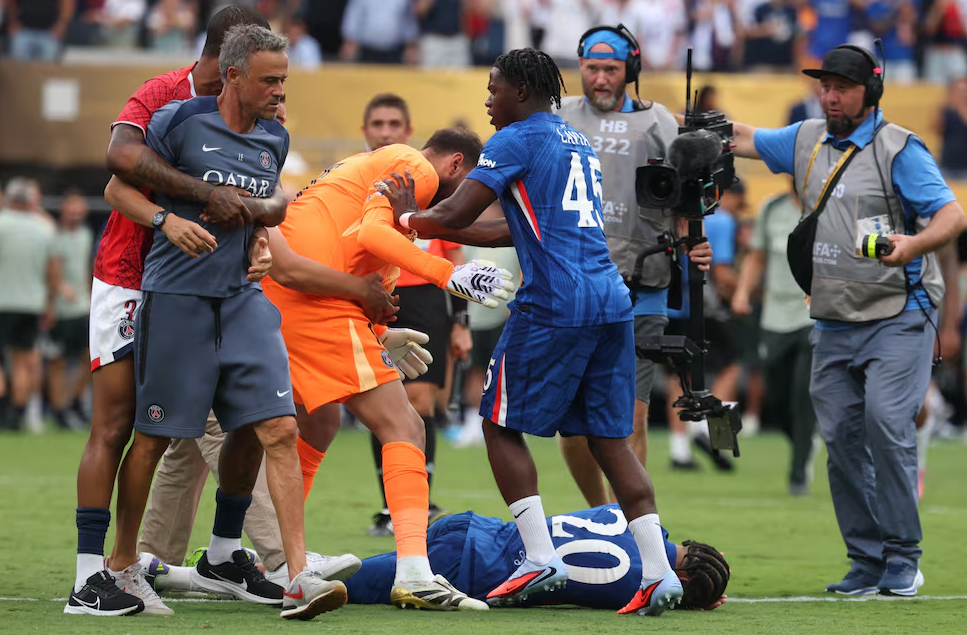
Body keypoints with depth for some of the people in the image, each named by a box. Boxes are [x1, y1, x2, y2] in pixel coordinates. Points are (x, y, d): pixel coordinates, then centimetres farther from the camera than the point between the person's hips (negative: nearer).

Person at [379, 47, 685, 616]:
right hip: (612, 302, 7)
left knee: (503, 424, 5)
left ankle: (541, 557, -4)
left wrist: (409, 215, 14)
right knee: (610, 437, 7)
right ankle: (659, 573, -2)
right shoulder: (580, 143, 24)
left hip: (554, 303, -7)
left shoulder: (518, 139, -2)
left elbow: (455, 216, -7)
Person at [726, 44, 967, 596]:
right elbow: (743, 139, 27)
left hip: (899, 318, -7)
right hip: (834, 324, 7)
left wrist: (912, 245, -34)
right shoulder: (807, 141, 12)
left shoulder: (899, 149, -8)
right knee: (841, 436, 2)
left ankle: (903, 557, -12)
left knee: (885, 419, -20)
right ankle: (868, 561, 9)